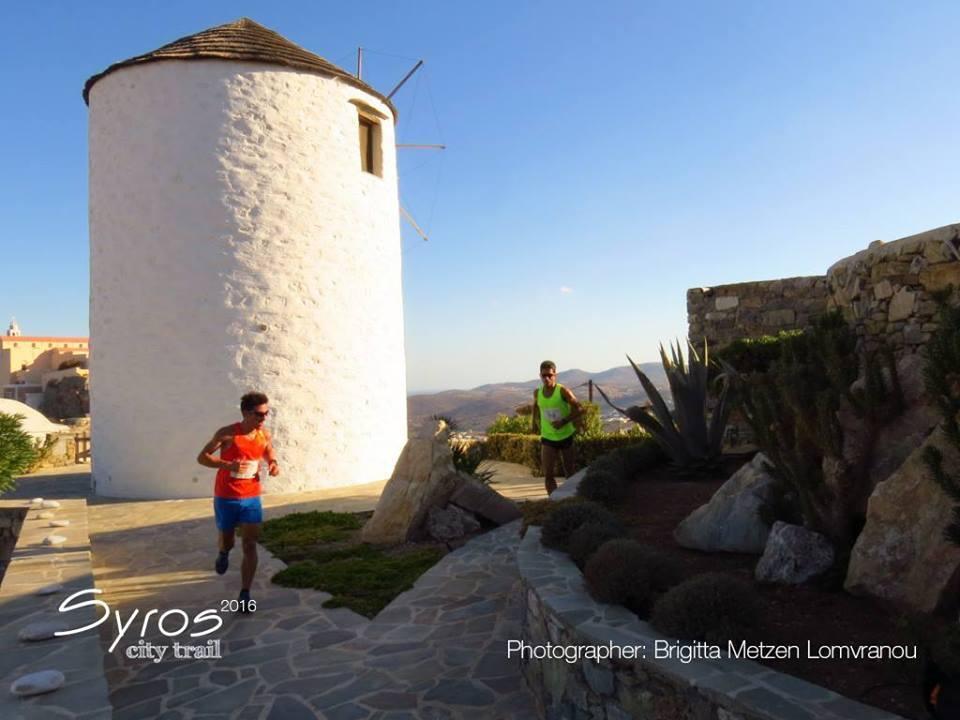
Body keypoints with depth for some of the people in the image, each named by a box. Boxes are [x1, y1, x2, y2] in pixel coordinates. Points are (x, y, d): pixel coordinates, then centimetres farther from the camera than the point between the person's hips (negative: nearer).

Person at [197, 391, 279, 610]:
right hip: (226, 498, -2)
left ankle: (245, 594, 3)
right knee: (227, 542, 15)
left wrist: (274, 465, -9)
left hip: (251, 498, 2)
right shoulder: (227, 434, -16)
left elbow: (270, 455, 15)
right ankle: (224, 553, 53)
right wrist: (228, 465, -28)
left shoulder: (265, 435, -4)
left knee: (250, 545, -5)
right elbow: (202, 457, -12)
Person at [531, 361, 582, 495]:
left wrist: (564, 421, -25)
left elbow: (579, 409, -16)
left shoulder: (563, 391, -16)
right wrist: (535, 422, 17)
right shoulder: (537, 393, -4)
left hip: (566, 436, -2)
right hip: (547, 438, 2)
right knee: (548, 474, -9)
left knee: (569, 472, 12)